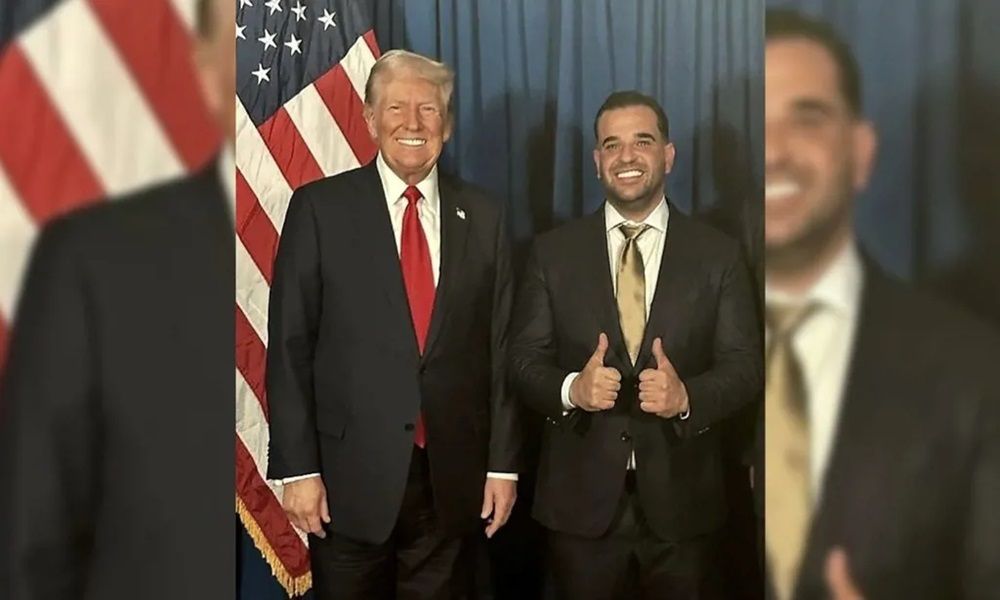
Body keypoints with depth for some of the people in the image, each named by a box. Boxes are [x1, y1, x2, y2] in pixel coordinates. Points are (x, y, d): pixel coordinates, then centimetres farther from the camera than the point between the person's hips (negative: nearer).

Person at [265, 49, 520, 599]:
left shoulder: (482, 217, 4)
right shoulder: (319, 208, -3)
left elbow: (499, 347, 4)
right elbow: (289, 346, -5)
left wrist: (503, 463, 3)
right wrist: (296, 468, -8)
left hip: (454, 480, 2)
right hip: (350, 476, -2)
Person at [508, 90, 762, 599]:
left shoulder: (718, 255, 0)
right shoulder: (553, 252, 0)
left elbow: (745, 365, -3)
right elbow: (524, 360, -1)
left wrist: (686, 396, -23)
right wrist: (571, 388, -21)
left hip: (681, 501, 1)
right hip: (580, 500, 0)